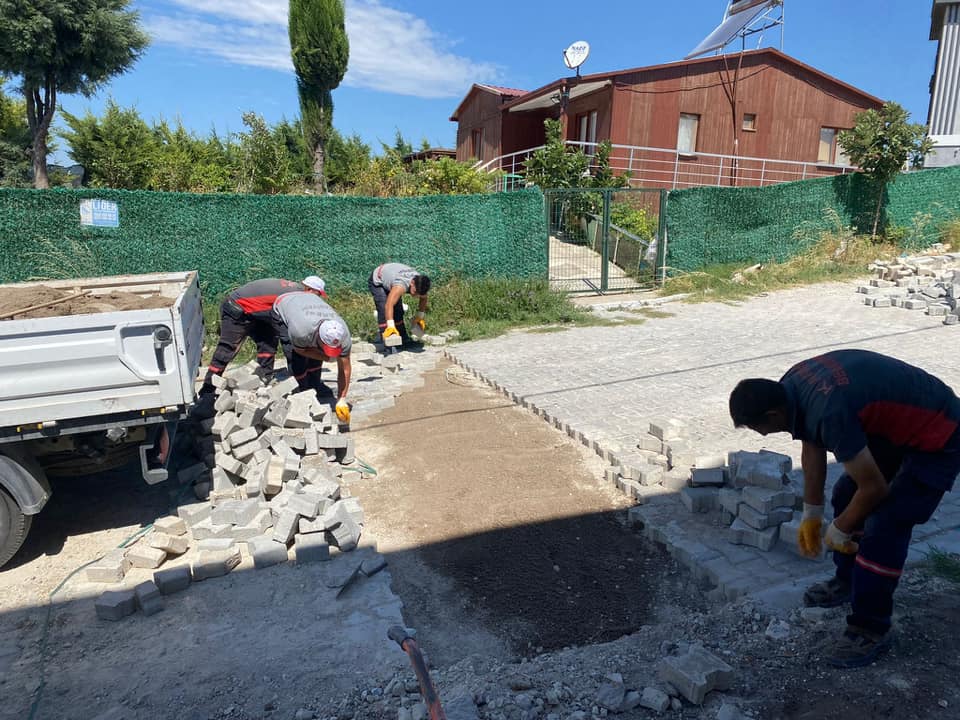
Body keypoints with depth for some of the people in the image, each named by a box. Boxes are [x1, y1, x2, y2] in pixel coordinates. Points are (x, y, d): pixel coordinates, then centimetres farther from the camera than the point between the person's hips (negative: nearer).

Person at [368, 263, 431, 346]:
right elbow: (388, 305, -56)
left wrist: (420, 316, 3)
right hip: (377, 281, -7)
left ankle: (404, 339, 18)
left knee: (398, 311, 7)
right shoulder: (401, 286, -46)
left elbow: (423, 298, 0)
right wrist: (391, 326, -63)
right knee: (384, 311, -22)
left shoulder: (420, 284, -23)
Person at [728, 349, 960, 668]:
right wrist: (811, 514, 10)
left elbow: (875, 488, -26)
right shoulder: (789, 386, -10)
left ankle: (871, 630, 5)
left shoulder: (829, 413, -37)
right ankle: (848, 580, 34)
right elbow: (813, 448, 4)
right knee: (845, 495, 14)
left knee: (885, 528, -11)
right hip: (896, 425, 9)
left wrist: (839, 529, -8)